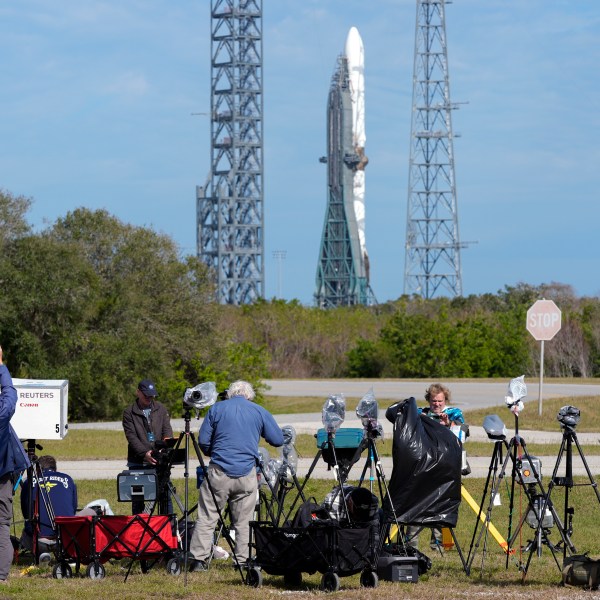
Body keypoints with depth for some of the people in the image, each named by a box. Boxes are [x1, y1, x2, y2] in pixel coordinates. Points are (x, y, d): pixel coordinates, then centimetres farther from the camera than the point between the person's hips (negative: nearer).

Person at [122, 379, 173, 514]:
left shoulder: (161, 409, 11)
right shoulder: (129, 413, 2)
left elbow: (167, 431, 3)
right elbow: (131, 437, -8)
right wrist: (144, 453, -24)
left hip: (159, 461, 2)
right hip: (138, 462, -2)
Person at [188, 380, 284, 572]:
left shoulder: (216, 409, 6)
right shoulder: (259, 412, 6)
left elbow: (203, 441, 5)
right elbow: (278, 440, 9)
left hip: (219, 472, -1)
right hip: (246, 474, 1)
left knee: (206, 517, 2)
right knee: (243, 521, 9)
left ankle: (198, 559, -4)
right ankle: (243, 560, 9)